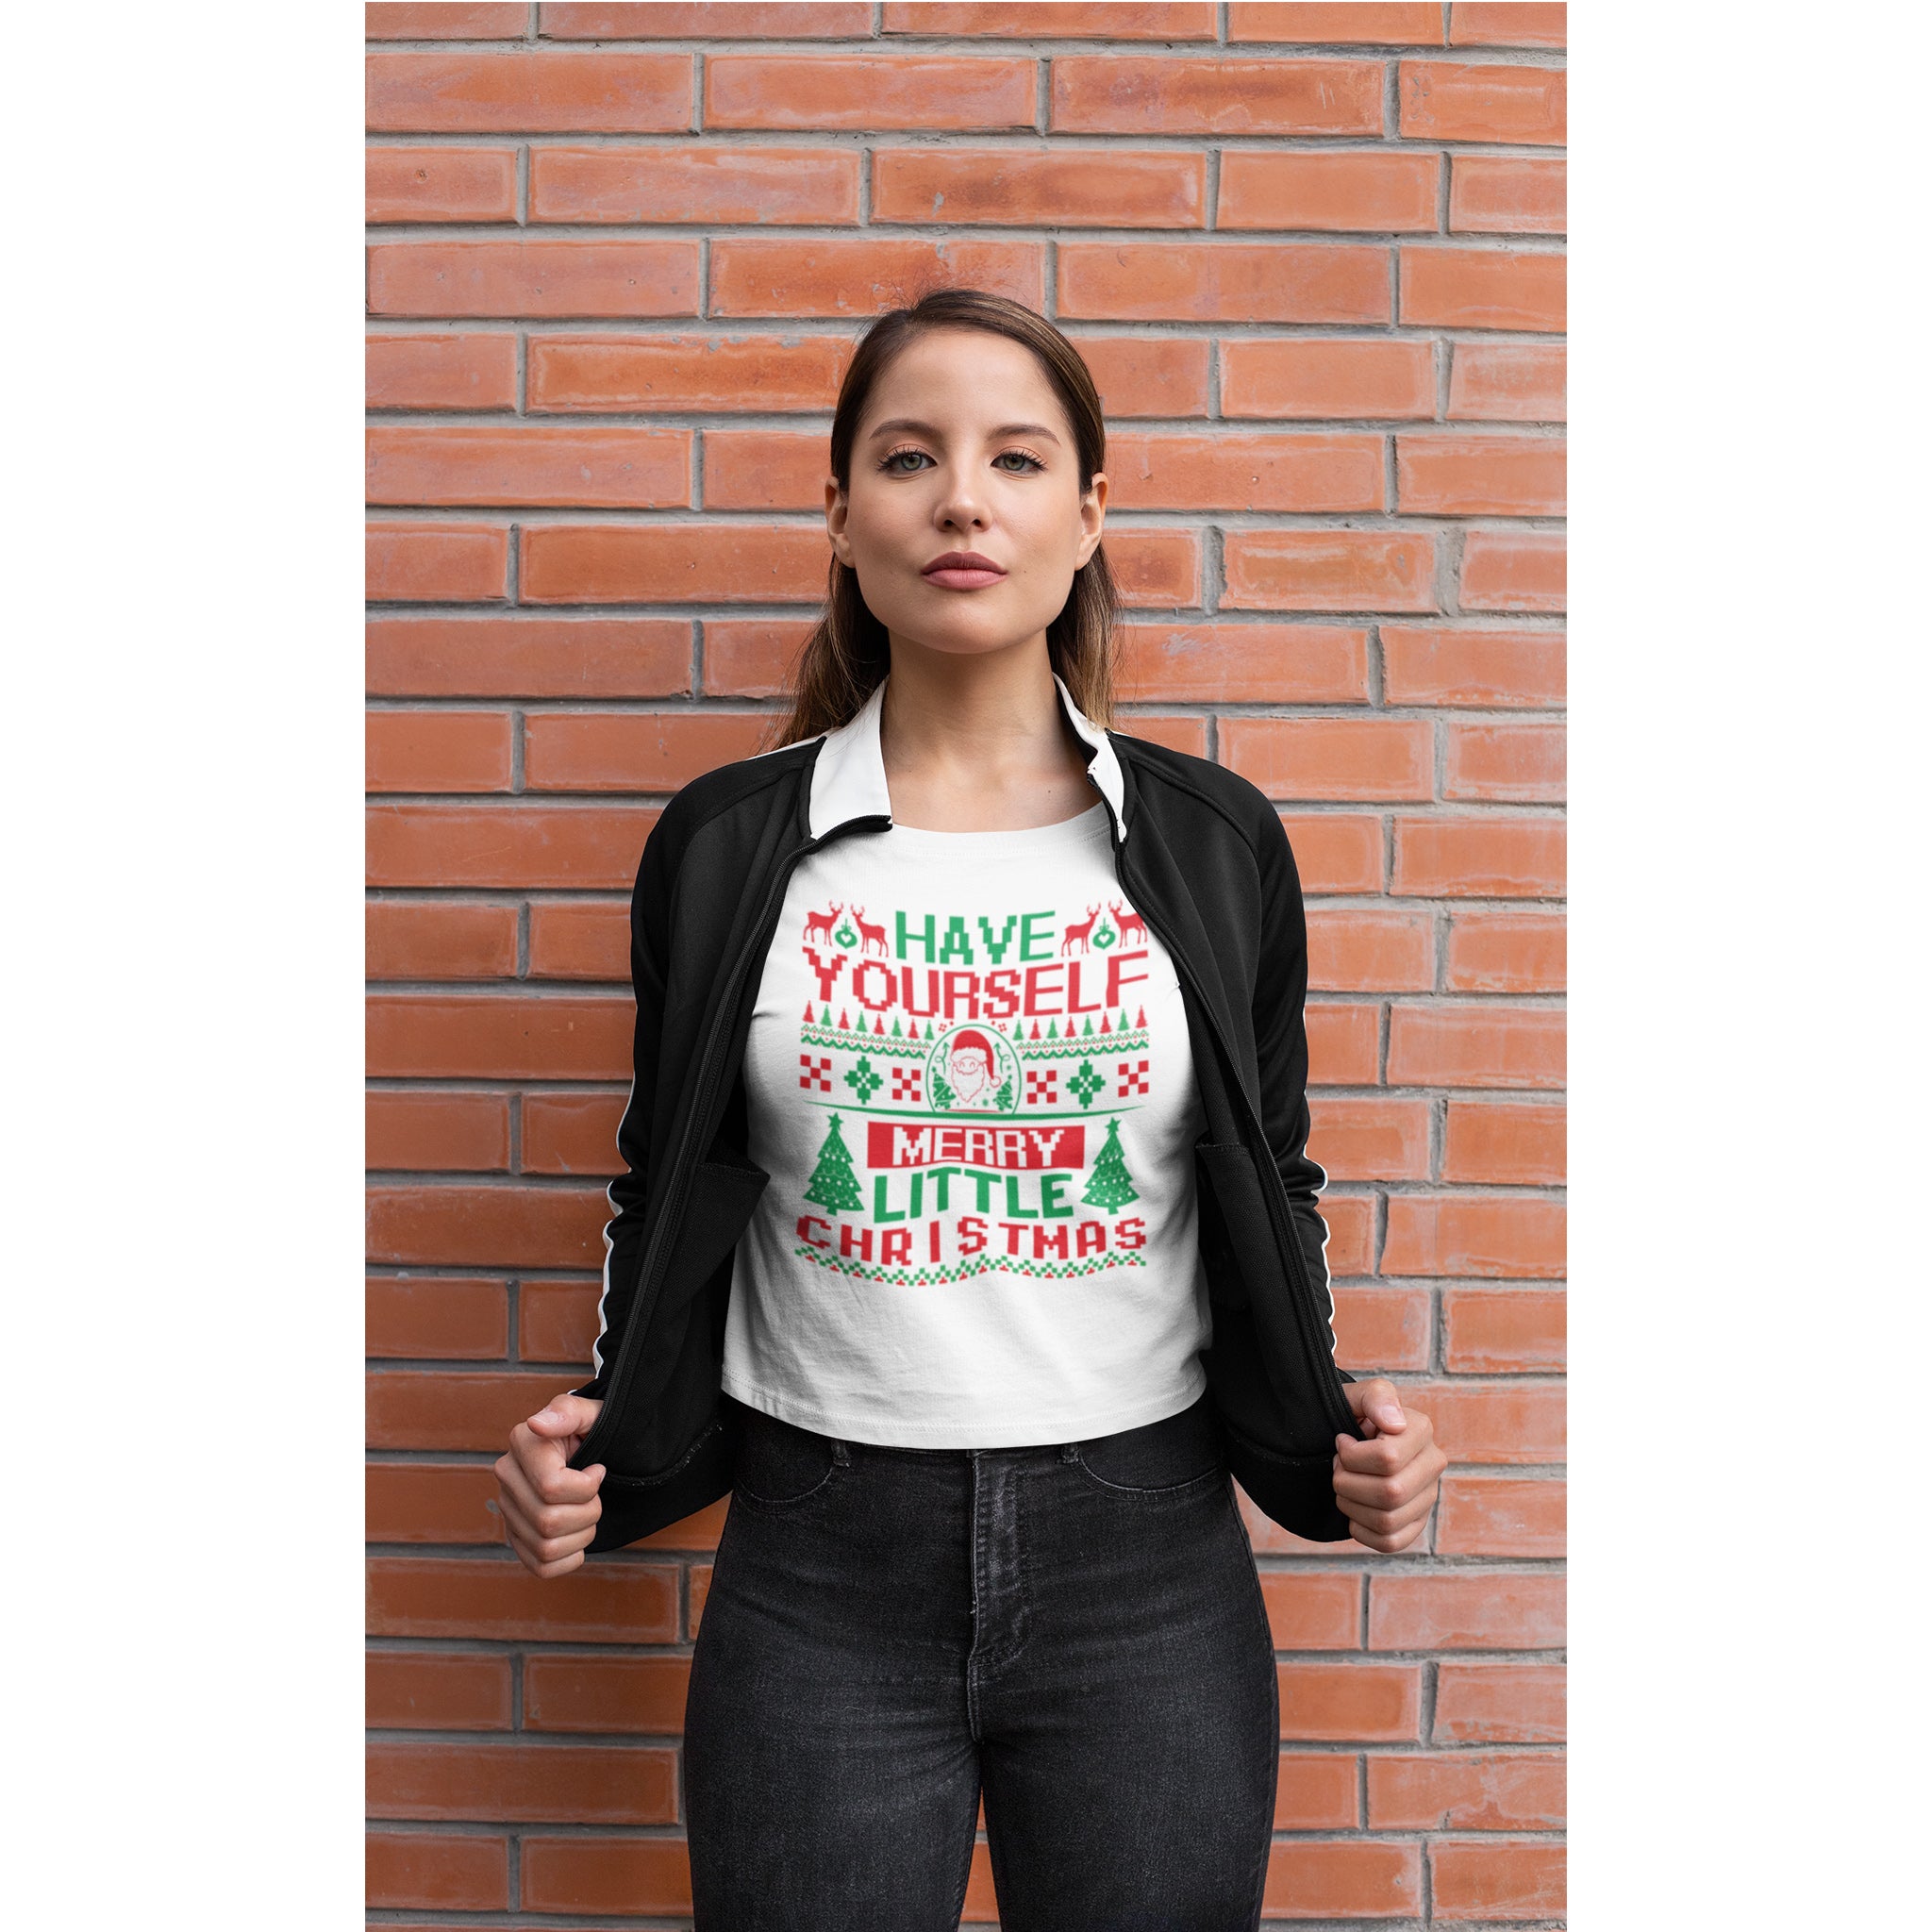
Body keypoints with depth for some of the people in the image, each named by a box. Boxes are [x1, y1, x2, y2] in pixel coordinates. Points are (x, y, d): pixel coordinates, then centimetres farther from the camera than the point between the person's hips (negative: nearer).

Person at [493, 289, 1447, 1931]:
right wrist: (599, 1455, -7)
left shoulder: (1216, 843, -1)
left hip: (1148, 1564, 1)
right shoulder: (728, 848, -2)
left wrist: (1336, 1443, -6)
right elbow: (676, 1201, 7)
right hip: (820, 1570, 0)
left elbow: (1269, 1195, 8)